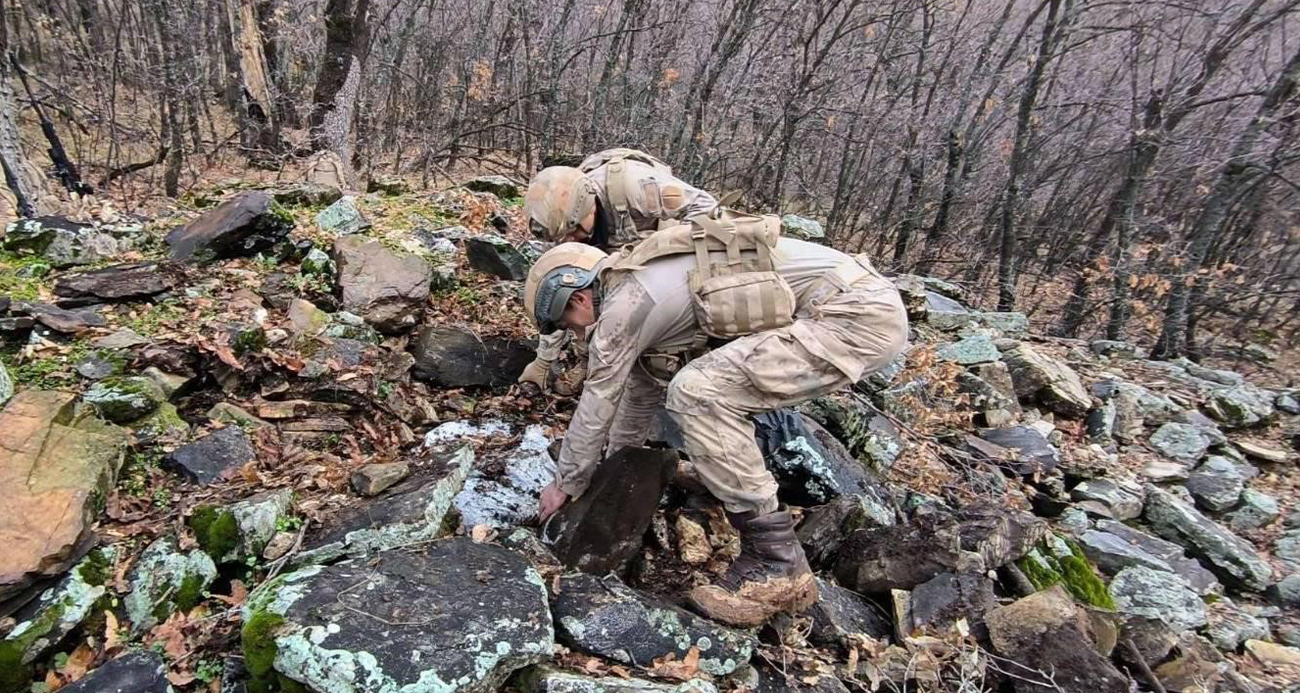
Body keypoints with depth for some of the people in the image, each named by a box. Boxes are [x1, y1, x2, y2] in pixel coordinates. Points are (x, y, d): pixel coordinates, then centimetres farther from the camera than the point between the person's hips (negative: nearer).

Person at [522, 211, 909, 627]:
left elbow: (597, 404, 0)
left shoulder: (623, 304, -9)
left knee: (696, 393, -17)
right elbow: (643, 383, 29)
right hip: (857, 303, 10)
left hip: (861, 315, -10)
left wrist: (566, 484, 16)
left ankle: (776, 563, -9)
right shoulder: (646, 283, 19)